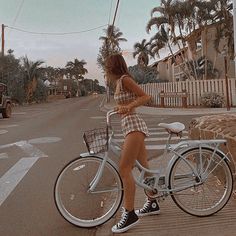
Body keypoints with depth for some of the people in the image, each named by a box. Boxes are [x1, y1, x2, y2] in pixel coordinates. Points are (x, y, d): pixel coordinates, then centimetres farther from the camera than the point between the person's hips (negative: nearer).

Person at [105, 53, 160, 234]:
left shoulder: (125, 79, -9)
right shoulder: (118, 82, 18)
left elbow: (146, 97, -15)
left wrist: (128, 107, -25)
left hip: (134, 125, -10)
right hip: (129, 126, 10)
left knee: (124, 168, -14)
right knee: (144, 166, 15)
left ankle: (129, 215, -9)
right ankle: (153, 204, 27)